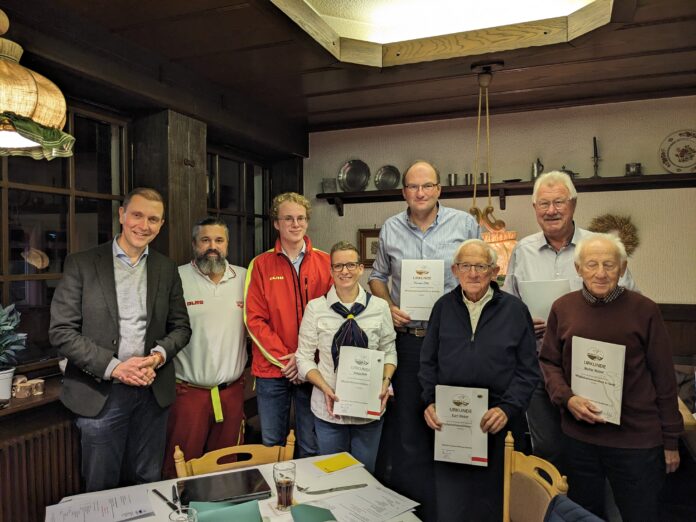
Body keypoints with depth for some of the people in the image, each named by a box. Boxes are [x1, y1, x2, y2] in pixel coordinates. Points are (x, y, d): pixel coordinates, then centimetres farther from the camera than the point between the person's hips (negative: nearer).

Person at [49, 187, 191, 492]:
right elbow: (61, 331, -8)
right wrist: (113, 367, -16)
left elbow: (181, 327, 9)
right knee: (101, 489, 12)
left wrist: (160, 354, -11)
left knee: (147, 484, 17)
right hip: (100, 393, -2)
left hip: (153, 391, 3)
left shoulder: (167, 269, 5)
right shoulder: (81, 264, -4)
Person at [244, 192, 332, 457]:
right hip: (271, 368, 0)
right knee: (271, 444, 13)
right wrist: (284, 359, -10)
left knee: (311, 446, 11)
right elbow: (254, 319, -3)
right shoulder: (261, 264, 1)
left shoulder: (325, 262, 2)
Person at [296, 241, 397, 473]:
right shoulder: (315, 308, -6)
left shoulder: (379, 307, -2)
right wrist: (325, 388, -15)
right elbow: (304, 357, -3)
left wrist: (385, 381, -12)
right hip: (328, 407, 0)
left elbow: (389, 352, 5)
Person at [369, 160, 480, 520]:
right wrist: (388, 308, -3)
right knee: (406, 426, 10)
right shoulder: (390, 229, 4)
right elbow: (377, 276, 14)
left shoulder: (465, 224, -1)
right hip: (406, 338, 2)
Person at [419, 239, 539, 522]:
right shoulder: (443, 307, 6)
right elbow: (428, 362, 9)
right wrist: (430, 401, -3)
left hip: (498, 426, -1)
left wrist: (507, 408, -12)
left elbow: (528, 370, 0)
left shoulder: (515, 310, 0)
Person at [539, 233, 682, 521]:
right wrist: (567, 398, -12)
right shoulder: (562, 308, -1)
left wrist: (671, 440, 1)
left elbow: (664, 377, -2)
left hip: (637, 438, -2)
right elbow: (548, 361, 6)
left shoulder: (644, 310, -8)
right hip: (579, 435, 2)